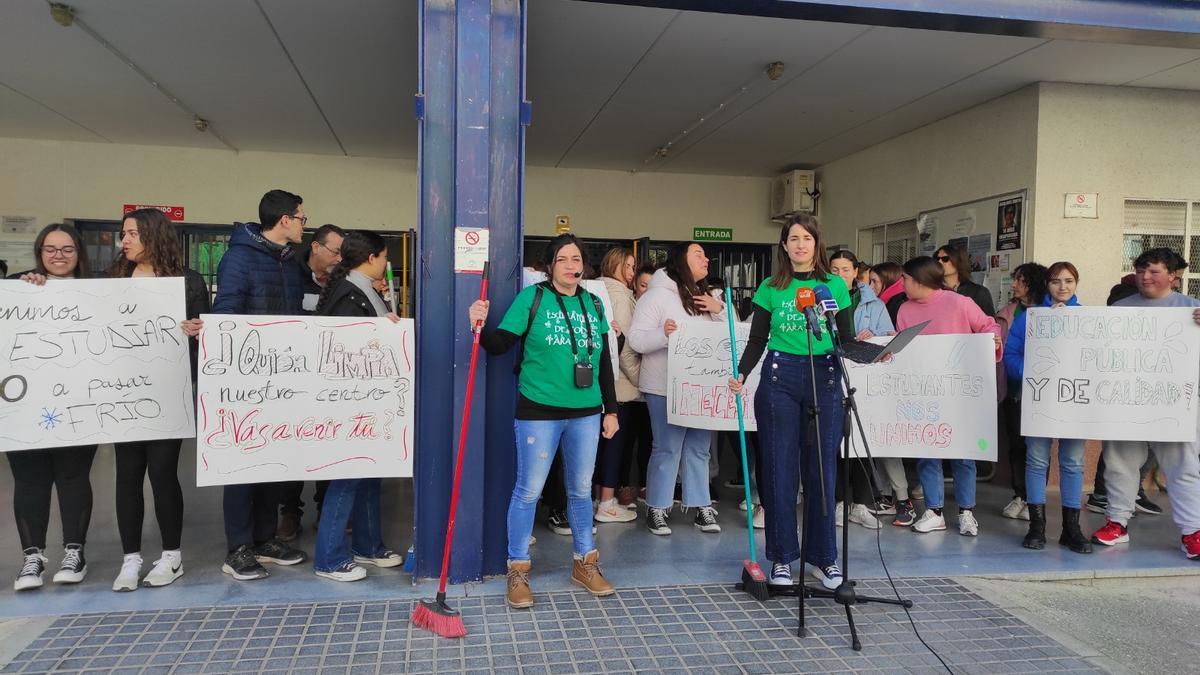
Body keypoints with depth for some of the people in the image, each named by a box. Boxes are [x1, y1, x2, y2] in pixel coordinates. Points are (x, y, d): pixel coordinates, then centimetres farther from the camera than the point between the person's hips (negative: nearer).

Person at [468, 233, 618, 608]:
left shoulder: (593, 304, 8)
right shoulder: (532, 298, -5)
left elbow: (604, 361, 12)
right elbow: (501, 344, -8)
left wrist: (611, 409, 11)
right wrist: (481, 328, -28)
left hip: (586, 412, 4)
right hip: (539, 410, -4)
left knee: (581, 490, 15)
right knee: (528, 490, 2)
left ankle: (585, 563, 30)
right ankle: (517, 570, 16)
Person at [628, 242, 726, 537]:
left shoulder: (706, 297, 16)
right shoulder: (658, 295, -7)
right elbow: (636, 339, -12)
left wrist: (720, 311, -1)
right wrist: (663, 334, -30)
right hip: (666, 387, -7)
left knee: (699, 448, 11)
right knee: (667, 449, -3)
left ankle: (701, 507, 19)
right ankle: (656, 509, 10)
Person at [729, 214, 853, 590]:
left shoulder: (835, 286, 8)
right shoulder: (771, 288, 7)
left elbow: (846, 339, 8)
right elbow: (757, 340, 6)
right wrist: (741, 373, -9)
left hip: (825, 378, 0)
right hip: (779, 378, 0)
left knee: (822, 469, 4)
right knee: (779, 470, 2)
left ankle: (823, 556, 17)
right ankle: (782, 557, 14)